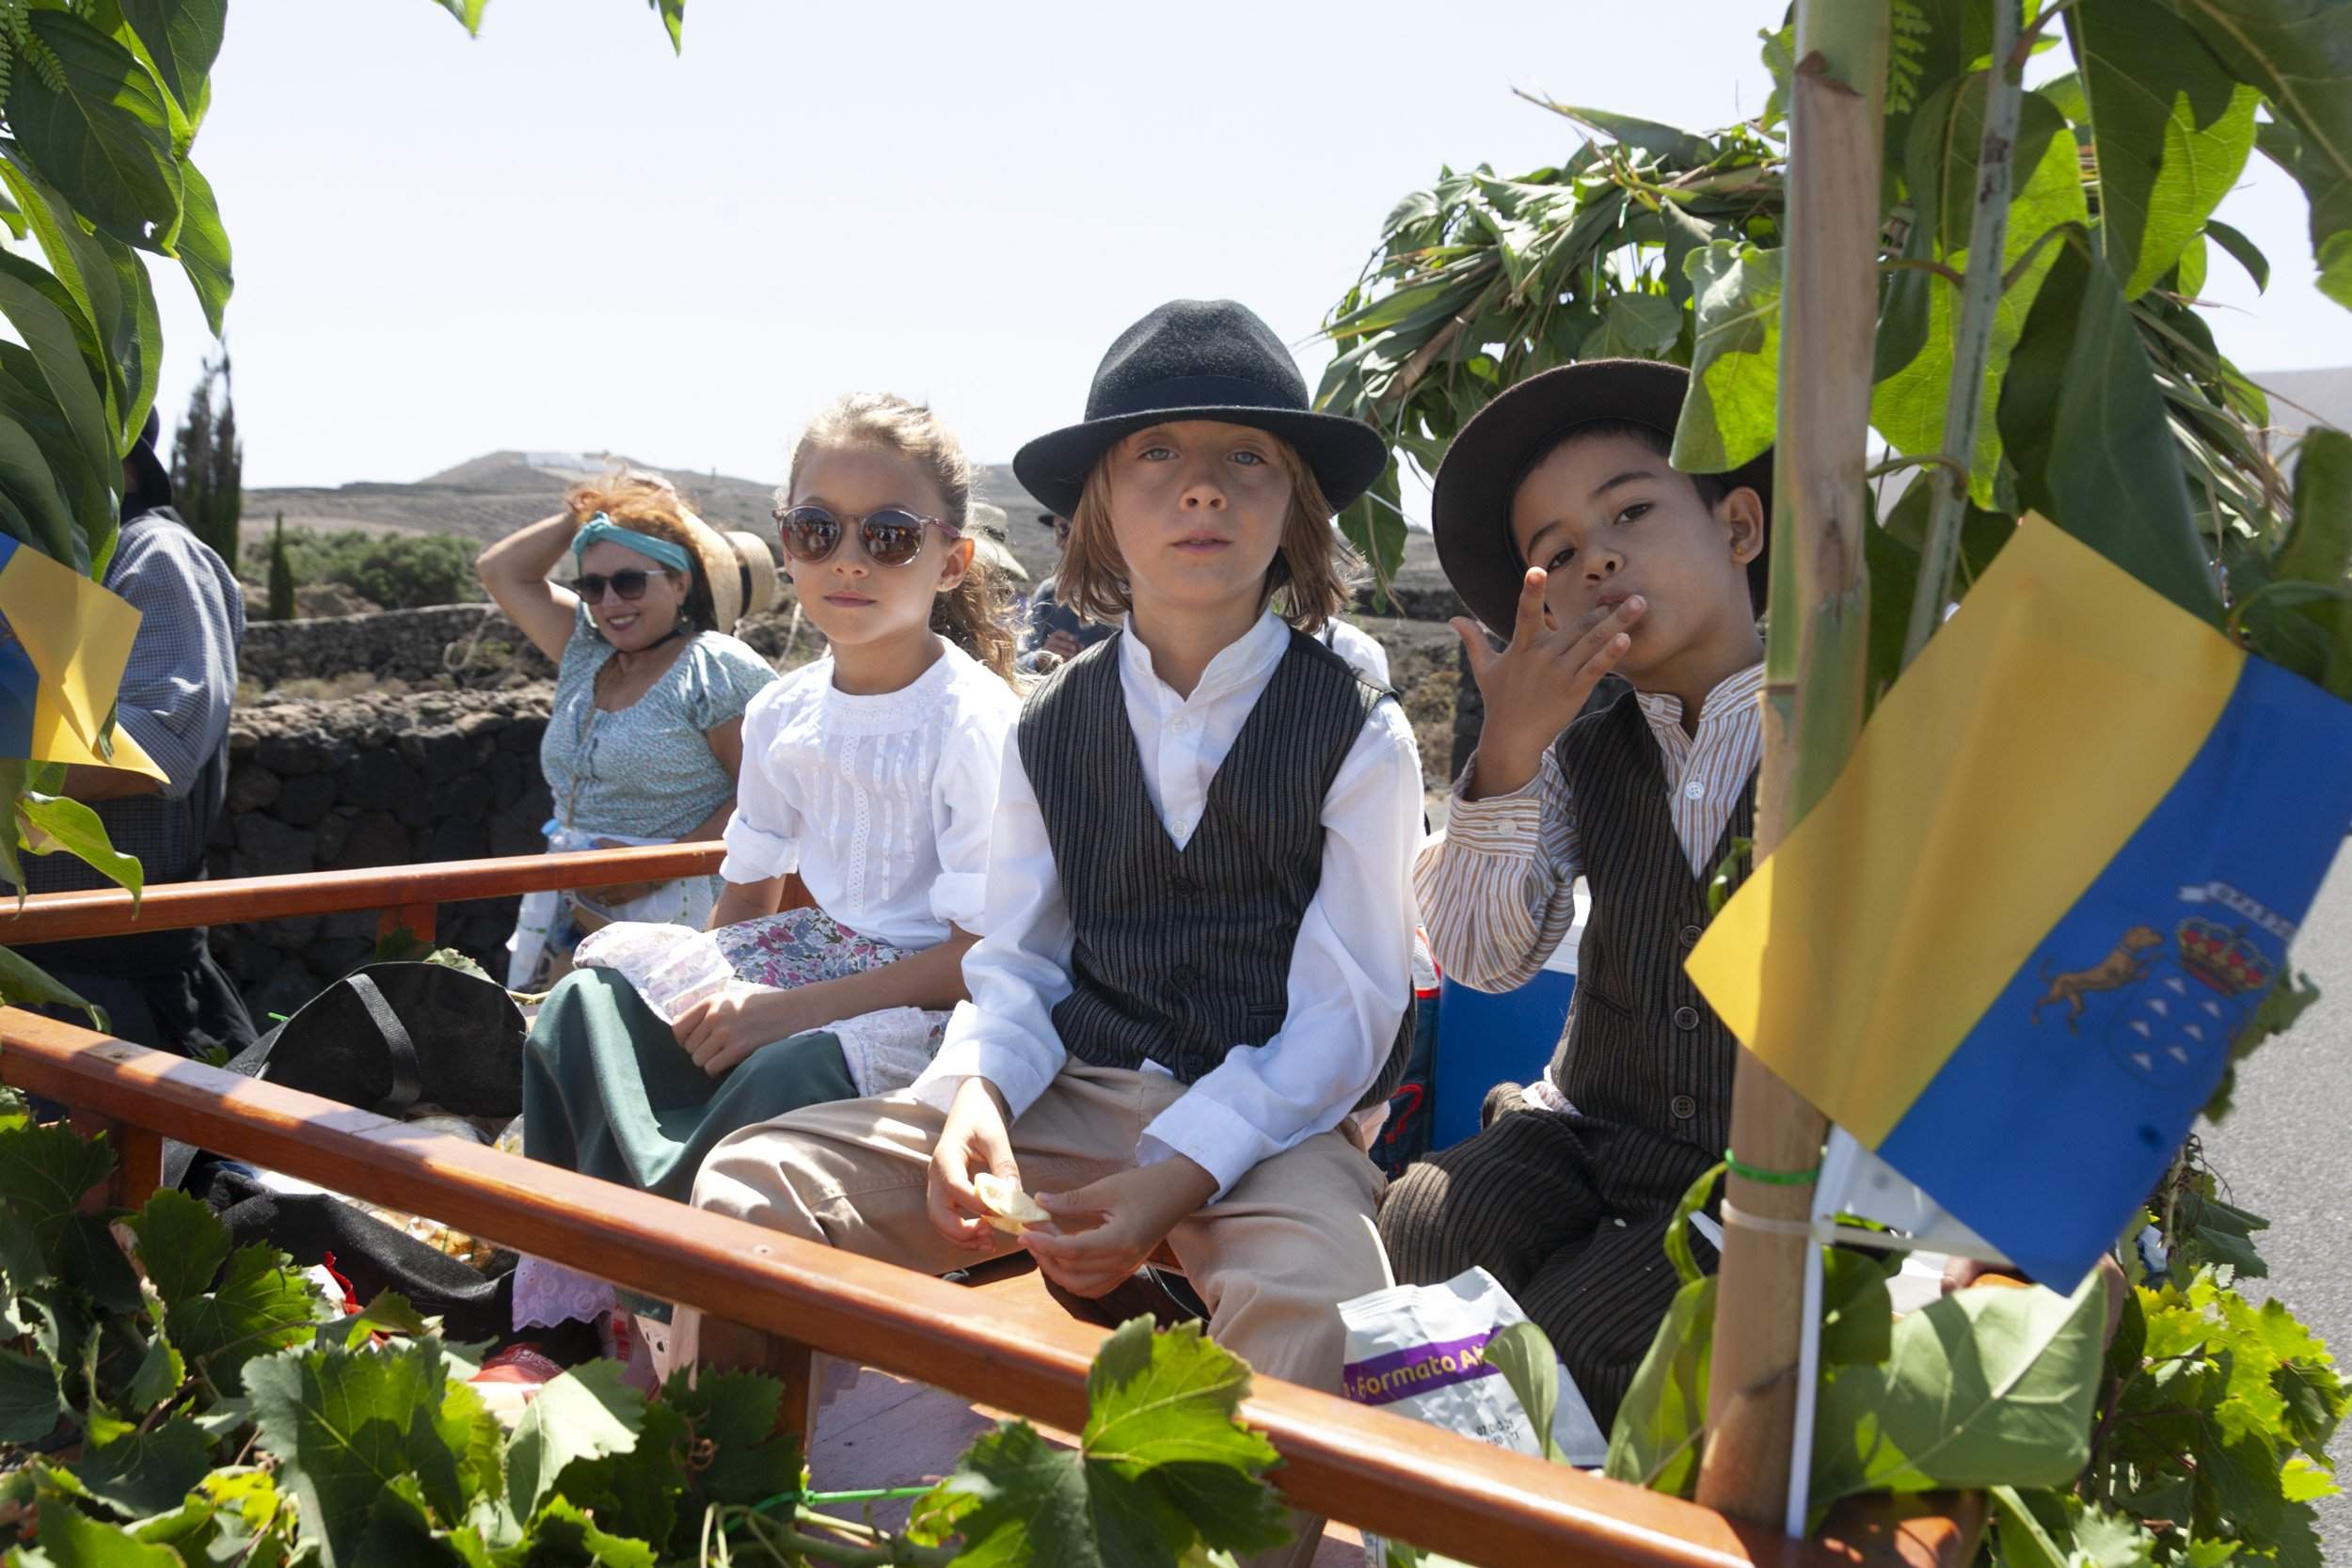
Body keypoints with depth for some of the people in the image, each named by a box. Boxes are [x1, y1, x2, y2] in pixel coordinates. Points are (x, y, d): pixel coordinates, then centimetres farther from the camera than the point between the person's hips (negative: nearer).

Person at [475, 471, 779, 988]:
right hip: (577, 917, 7)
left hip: (676, 918, -7)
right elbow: (500, 570, 26)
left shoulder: (719, 667, -6)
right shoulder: (585, 653, 18)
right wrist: (580, 514, 18)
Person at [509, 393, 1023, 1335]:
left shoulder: (979, 723, -16)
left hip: (928, 1007, -7)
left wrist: (793, 1008, -22)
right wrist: (714, 1002, -5)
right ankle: (559, 1305, -4)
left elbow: (984, 955, -19)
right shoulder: (782, 715, 5)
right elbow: (748, 897, 14)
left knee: (786, 1075, -34)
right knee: (586, 1003, -8)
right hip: (815, 957, 7)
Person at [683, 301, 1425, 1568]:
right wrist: (974, 1096, -16)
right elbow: (1016, 966, 8)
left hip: (1271, 1119, -3)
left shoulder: (1358, 735, -3)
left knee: (1311, 1297, -39)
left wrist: (1181, 1171, -21)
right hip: (1070, 1091, 4)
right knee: (752, 1183, -12)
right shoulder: (1051, 729, 9)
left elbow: (1345, 1011, -7)